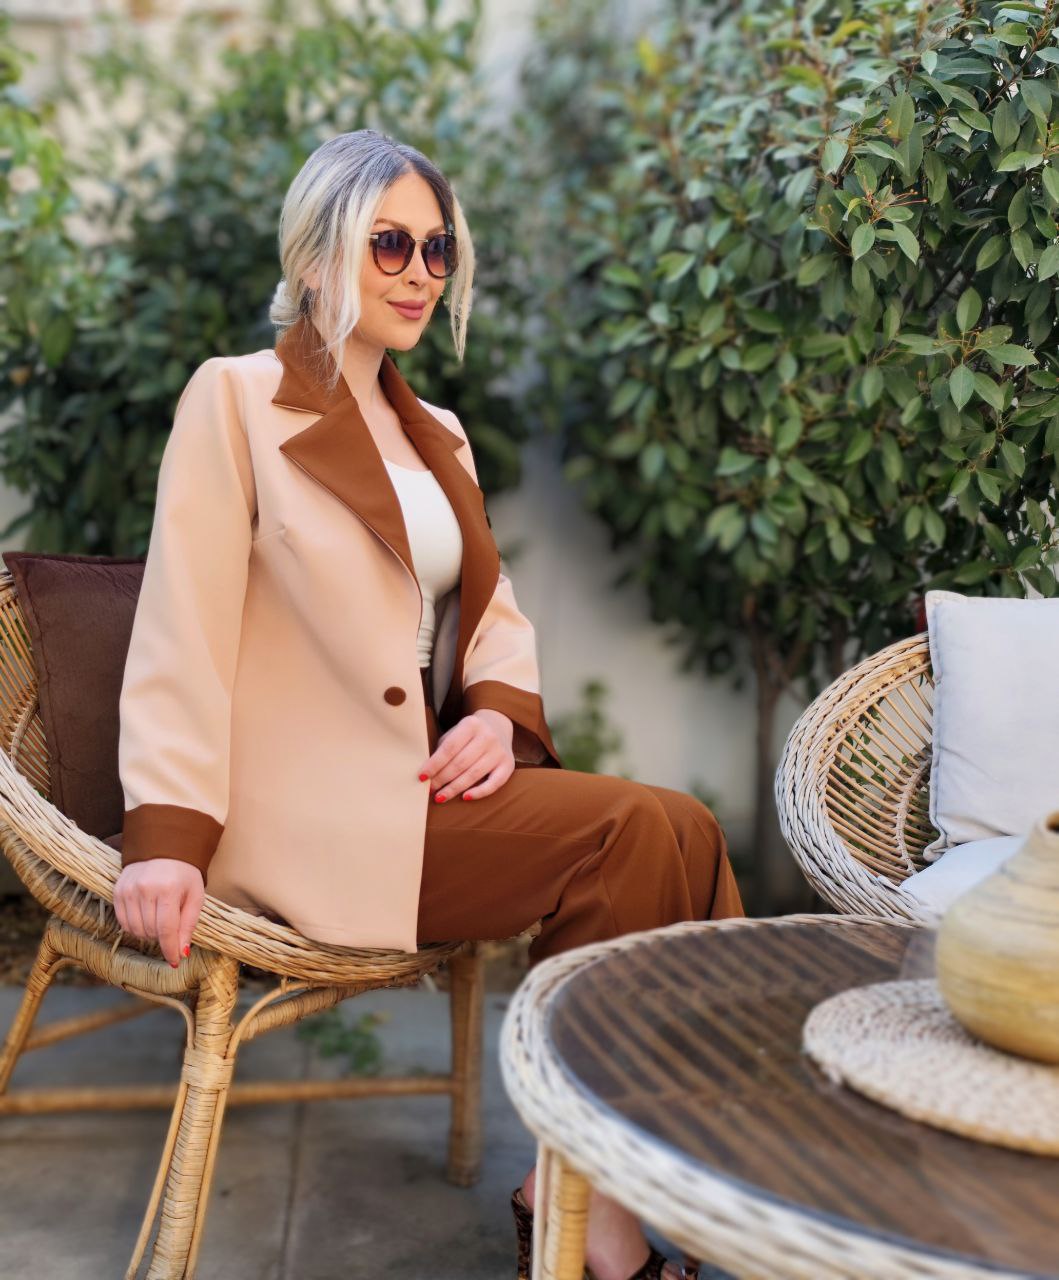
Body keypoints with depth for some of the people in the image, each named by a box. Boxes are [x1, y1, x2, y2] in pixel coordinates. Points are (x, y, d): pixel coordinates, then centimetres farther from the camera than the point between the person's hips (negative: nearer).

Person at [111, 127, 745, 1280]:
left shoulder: (436, 436, 21)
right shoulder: (236, 399, -1)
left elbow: (494, 613, 19)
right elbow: (182, 634, -9)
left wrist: (499, 711, -4)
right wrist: (166, 835, -19)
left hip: (431, 779, 7)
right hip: (317, 817, -7)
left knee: (678, 835, -17)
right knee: (650, 832, -21)